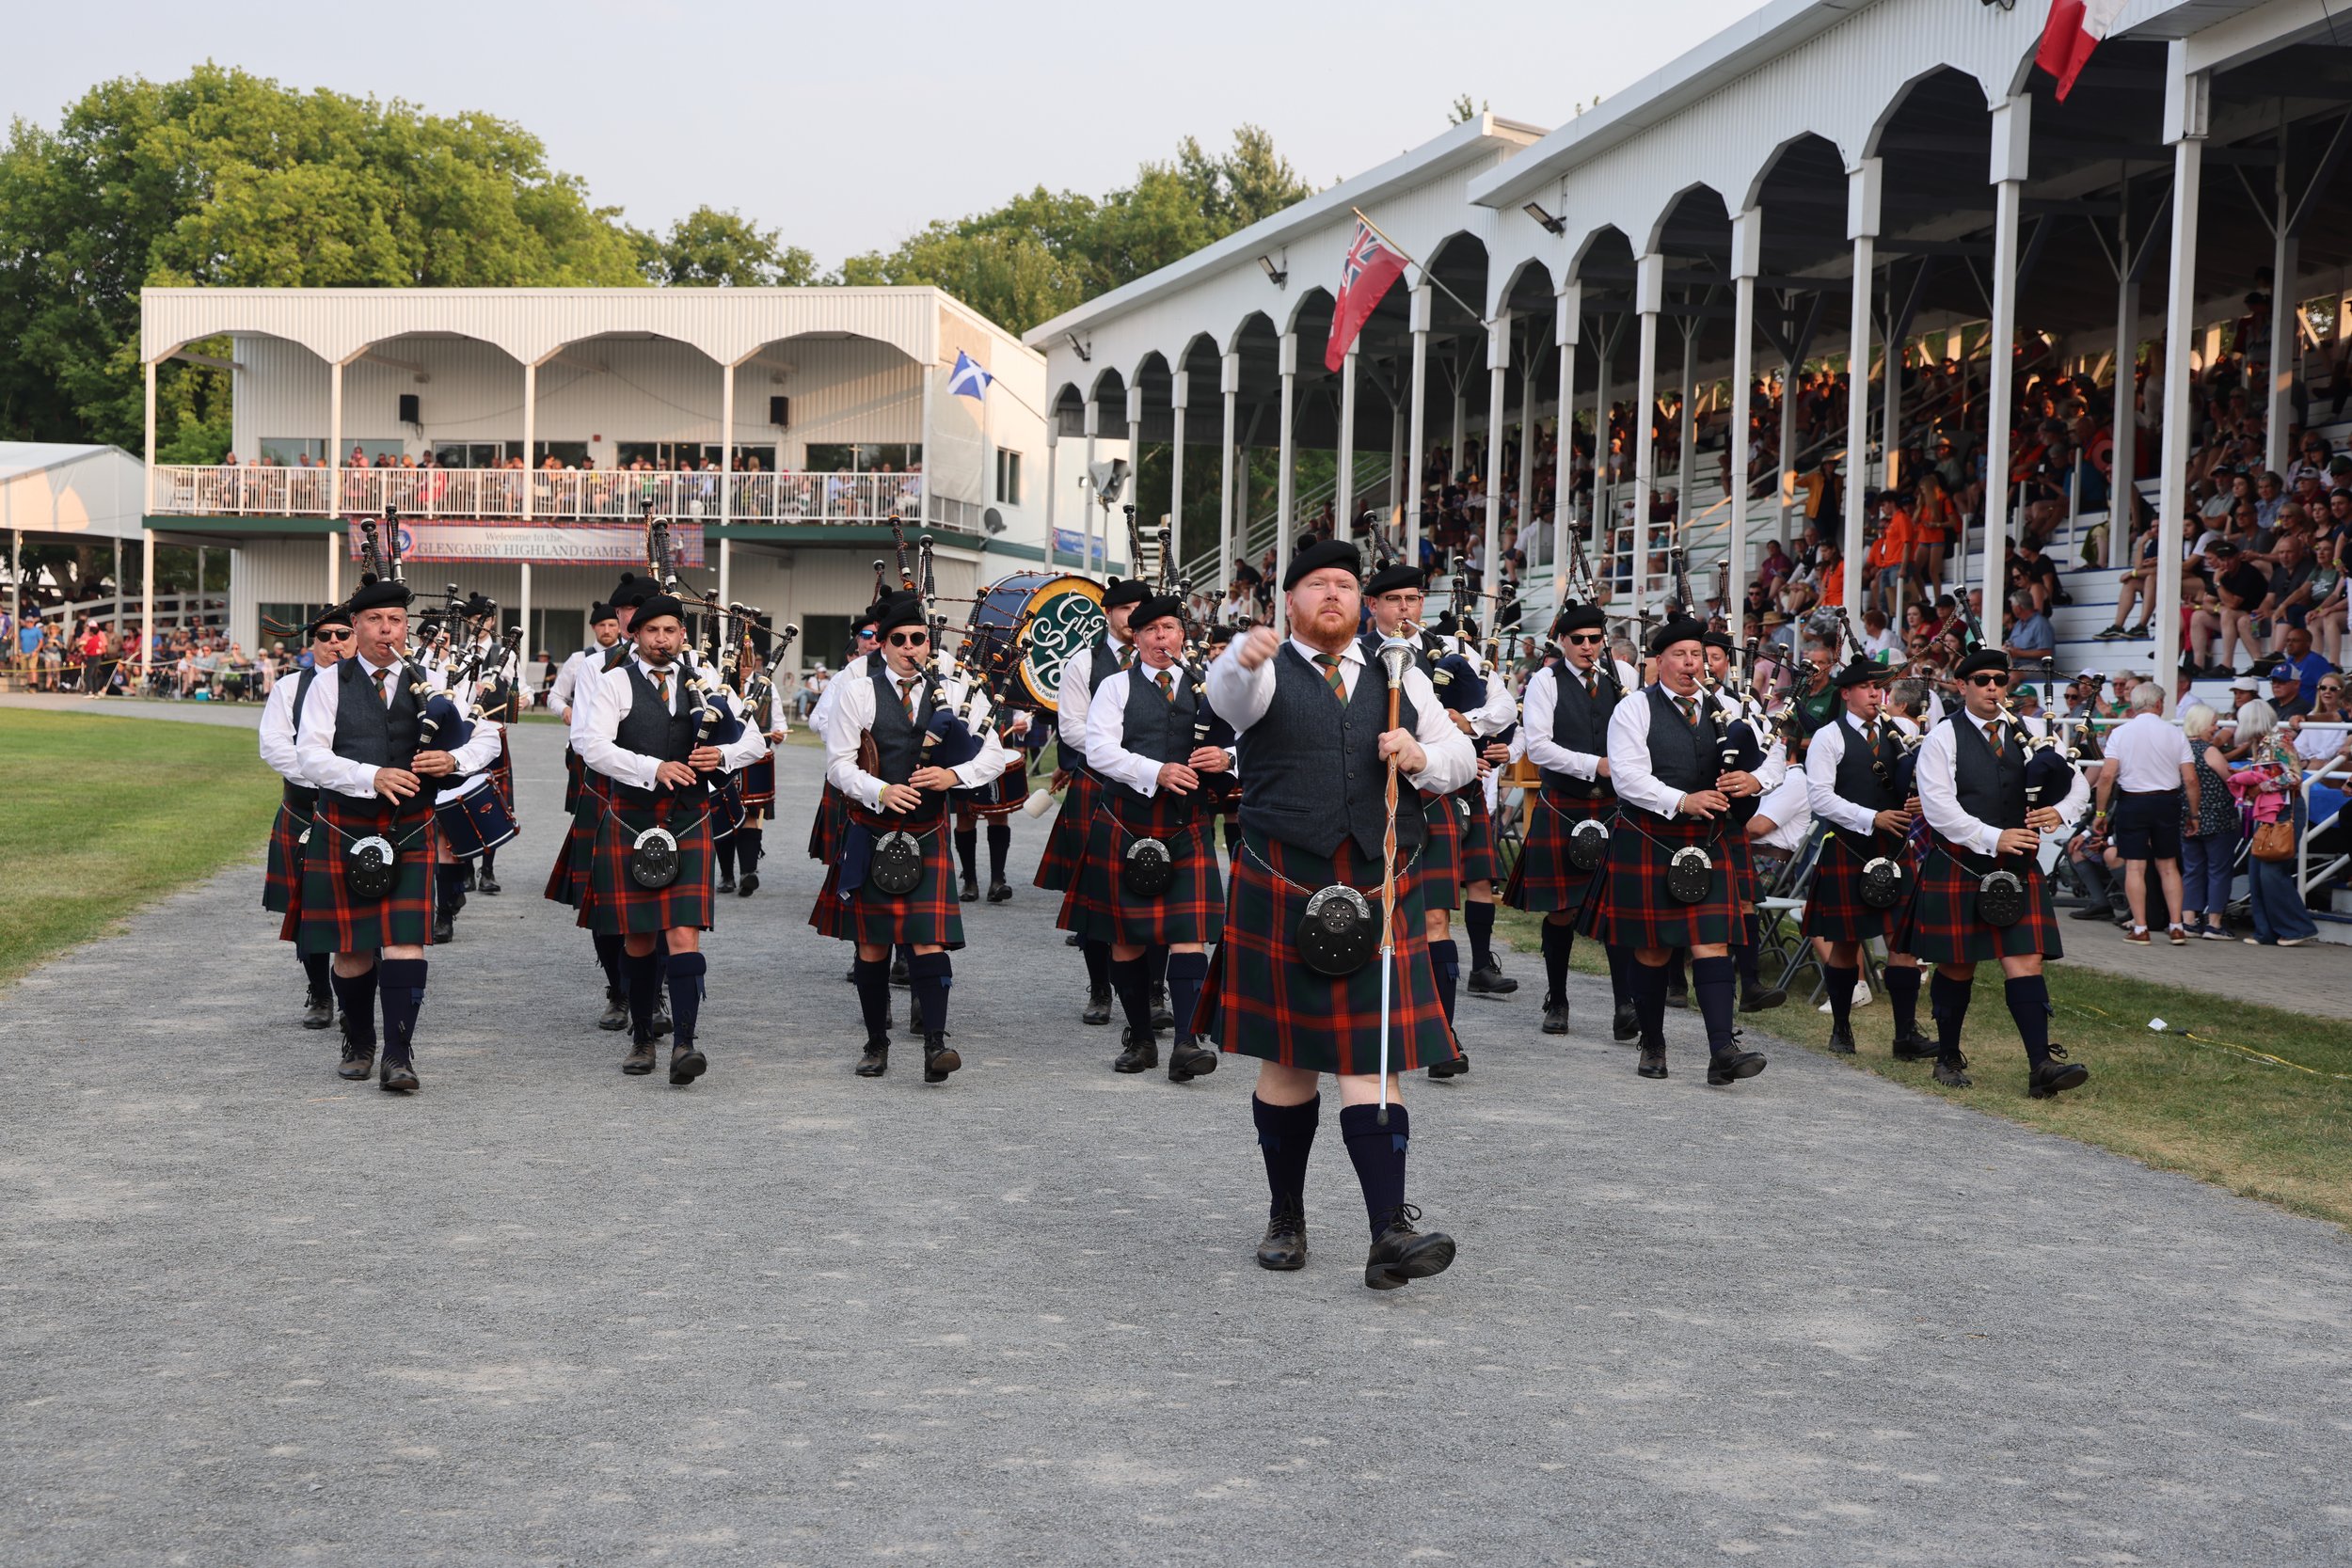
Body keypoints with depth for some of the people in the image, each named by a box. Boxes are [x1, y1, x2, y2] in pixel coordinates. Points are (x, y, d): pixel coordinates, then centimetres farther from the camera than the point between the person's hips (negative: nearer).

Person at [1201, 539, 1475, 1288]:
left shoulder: (1398, 680, 14)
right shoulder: (1268, 673, 2)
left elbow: (1462, 759, 16)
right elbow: (1227, 692, -22)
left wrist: (1422, 757, -7)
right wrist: (1244, 658, -47)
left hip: (1378, 896, 2)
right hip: (1283, 891, -1)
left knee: (1371, 1060, -6)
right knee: (1285, 1059, 8)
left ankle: (1391, 1234, -11)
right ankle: (1286, 1218, 22)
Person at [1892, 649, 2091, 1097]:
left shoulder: (2027, 735, 10)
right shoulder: (1942, 739, -3)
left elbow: (2078, 784, 12)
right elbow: (1938, 807, -13)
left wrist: (2060, 812, -10)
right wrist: (1993, 838, -20)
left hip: (2017, 868, 3)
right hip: (1958, 868, -3)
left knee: (2025, 962, -7)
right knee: (1956, 967, 8)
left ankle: (2042, 1066, -13)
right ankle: (1948, 1058, 25)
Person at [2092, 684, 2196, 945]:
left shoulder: (2120, 733, -5)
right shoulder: (2175, 734, -2)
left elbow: (2107, 776, -10)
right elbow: (2191, 780, -4)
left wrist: (2101, 812, -2)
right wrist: (2193, 814, 8)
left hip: (2132, 803, -2)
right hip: (2167, 802, 2)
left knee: (2135, 867, 2)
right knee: (2168, 866, 12)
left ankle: (2140, 928, 1)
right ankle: (2176, 927, 11)